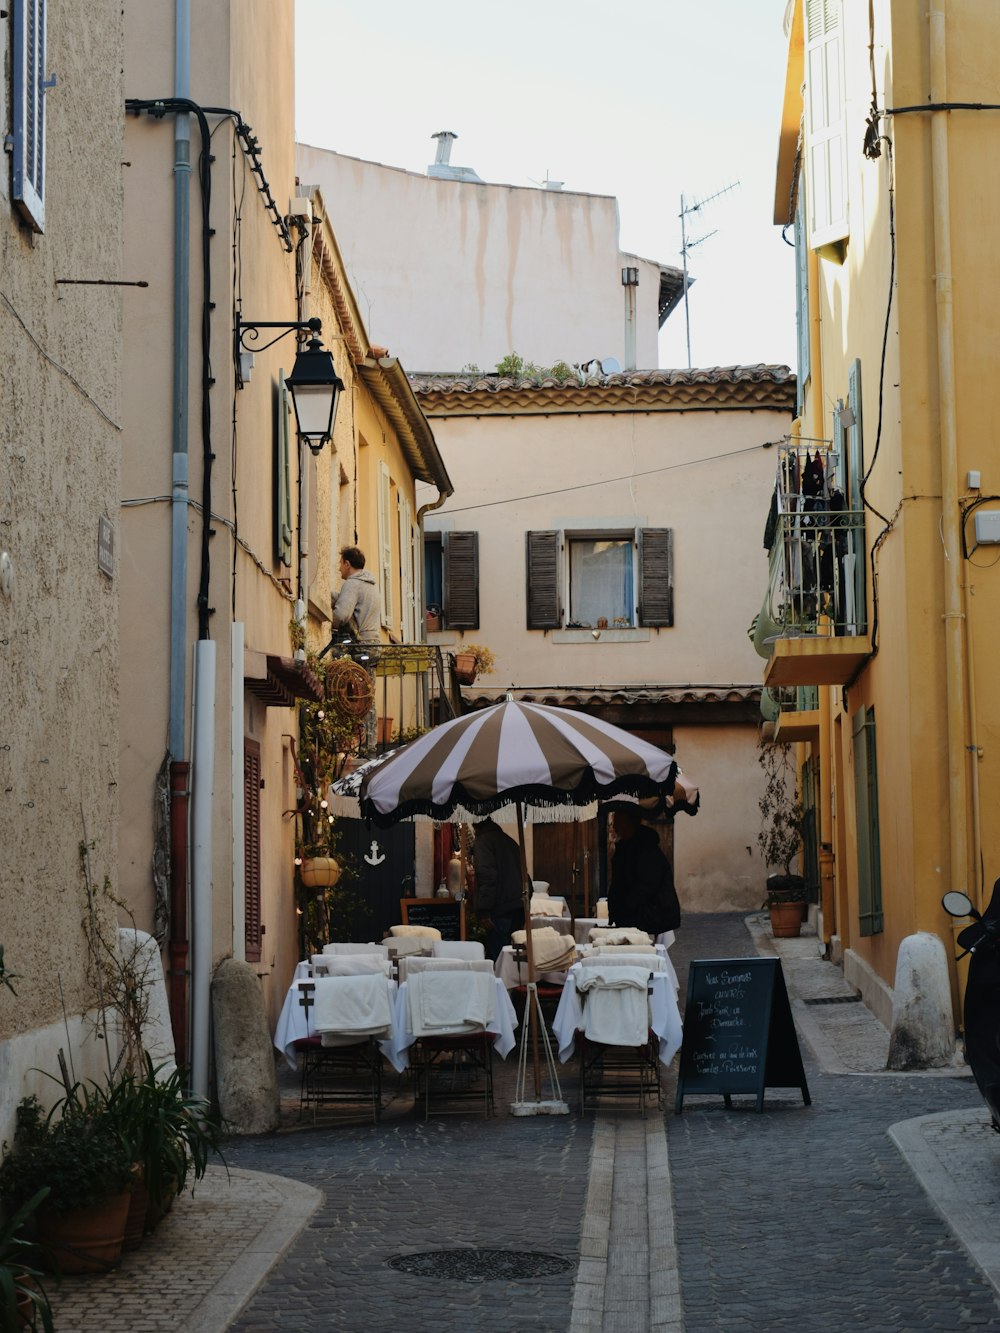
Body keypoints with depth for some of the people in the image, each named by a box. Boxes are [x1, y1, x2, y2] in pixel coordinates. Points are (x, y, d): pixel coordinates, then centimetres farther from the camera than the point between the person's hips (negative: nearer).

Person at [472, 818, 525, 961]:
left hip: (500, 910, -8)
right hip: (518, 907, 8)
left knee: (496, 956, -10)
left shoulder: (482, 841, -5)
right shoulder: (509, 841, 21)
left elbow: (487, 876, -17)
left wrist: (484, 911, -18)